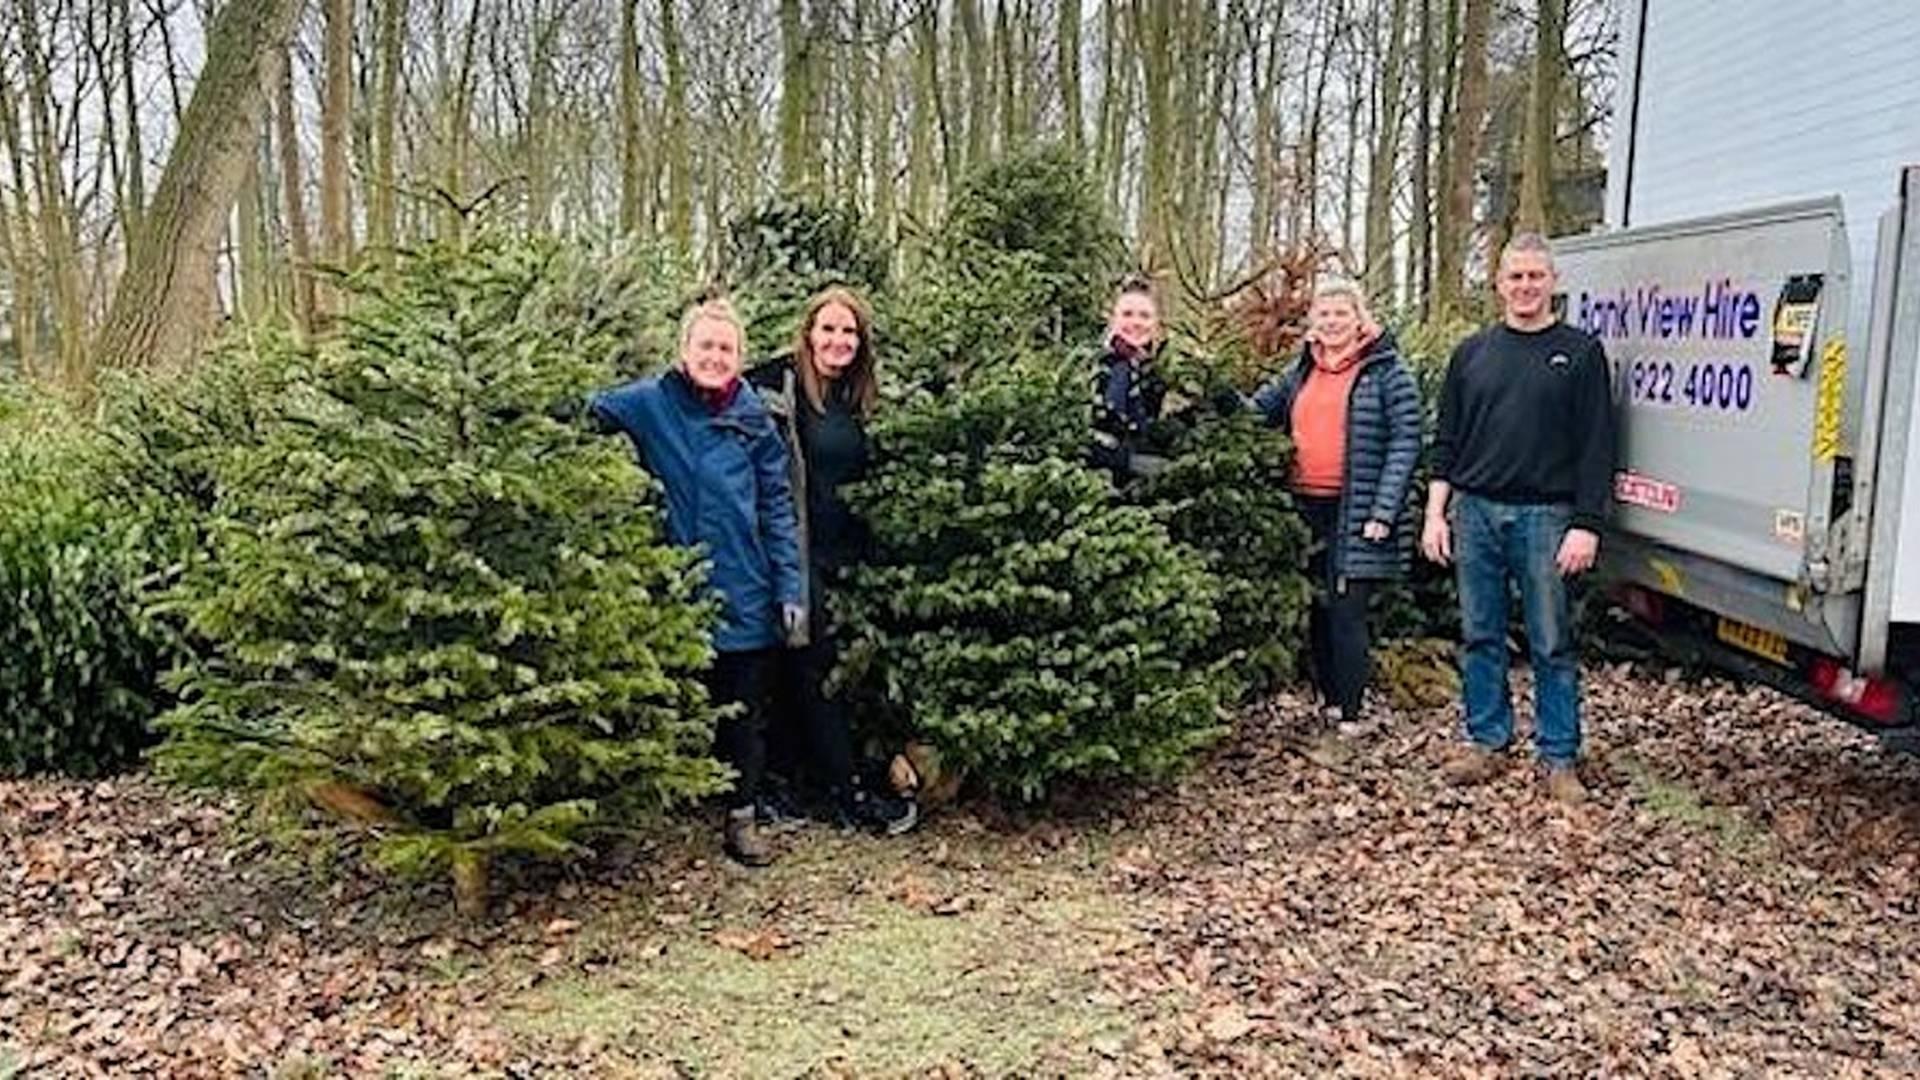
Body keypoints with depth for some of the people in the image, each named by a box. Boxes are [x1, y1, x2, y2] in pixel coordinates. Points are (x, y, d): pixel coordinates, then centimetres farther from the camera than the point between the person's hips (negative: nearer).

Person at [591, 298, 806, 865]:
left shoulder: (753, 416, 3)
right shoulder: (652, 403, -1)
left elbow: (777, 506, 3)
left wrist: (790, 587, -1)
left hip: (745, 594, 1)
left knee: (744, 711, 10)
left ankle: (742, 819, 24)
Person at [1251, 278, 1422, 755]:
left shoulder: (1387, 372, -3)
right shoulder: (1300, 372, 14)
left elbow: (1406, 442, -8)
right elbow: (1258, 410, 18)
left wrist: (1383, 512, -15)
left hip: (1355, 513, -6)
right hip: (1305, 509, 6)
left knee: (1347, 613, -6)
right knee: (1317, 610, 11)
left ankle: (1347, 719, 2)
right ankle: (1328, 701, 23)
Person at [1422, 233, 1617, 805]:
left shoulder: (1581, 352, 3)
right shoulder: (1472, 353, 12)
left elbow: (1596, 446, -2)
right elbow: (1446, 441, 13)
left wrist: (1586, 525, -9)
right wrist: (1435, 514, 5)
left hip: (1545, 517, -3)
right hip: (1474, 511, 3)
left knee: (1552, 644, 3)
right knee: (1479, 636, 9)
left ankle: (1560, 757, 12)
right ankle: (1486, 741, 22)